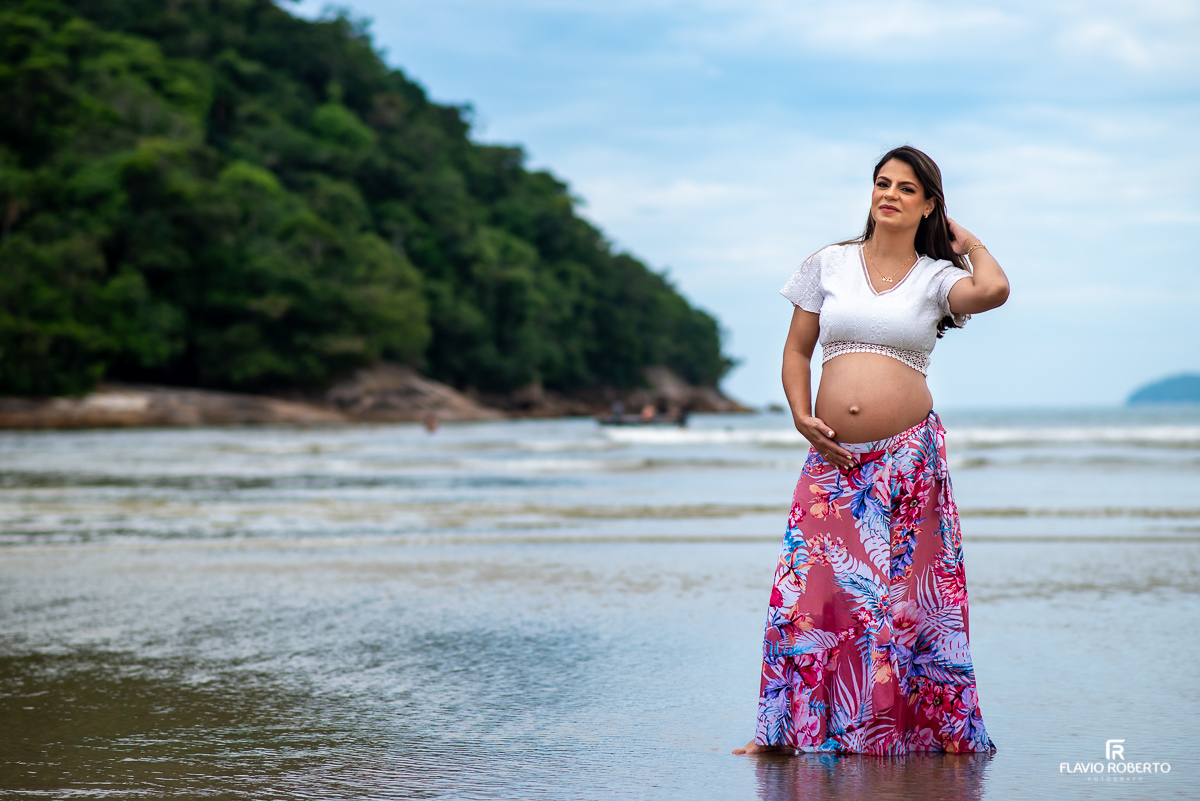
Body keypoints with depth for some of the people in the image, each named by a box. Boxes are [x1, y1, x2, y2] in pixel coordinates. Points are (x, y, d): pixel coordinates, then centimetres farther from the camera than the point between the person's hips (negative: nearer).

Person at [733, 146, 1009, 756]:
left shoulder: (936, 277, 4)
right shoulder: (829, 265, 10)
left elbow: (994, 291, -18)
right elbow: (797, 350, 14)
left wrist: (968, 242, 1)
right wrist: (802, 417, -1)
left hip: (909, 454, -2)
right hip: (834, 457, 2)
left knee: (910, 589, -2)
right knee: (807, 582, -6)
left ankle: (942, 728, 7)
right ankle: (782, 728, 2)